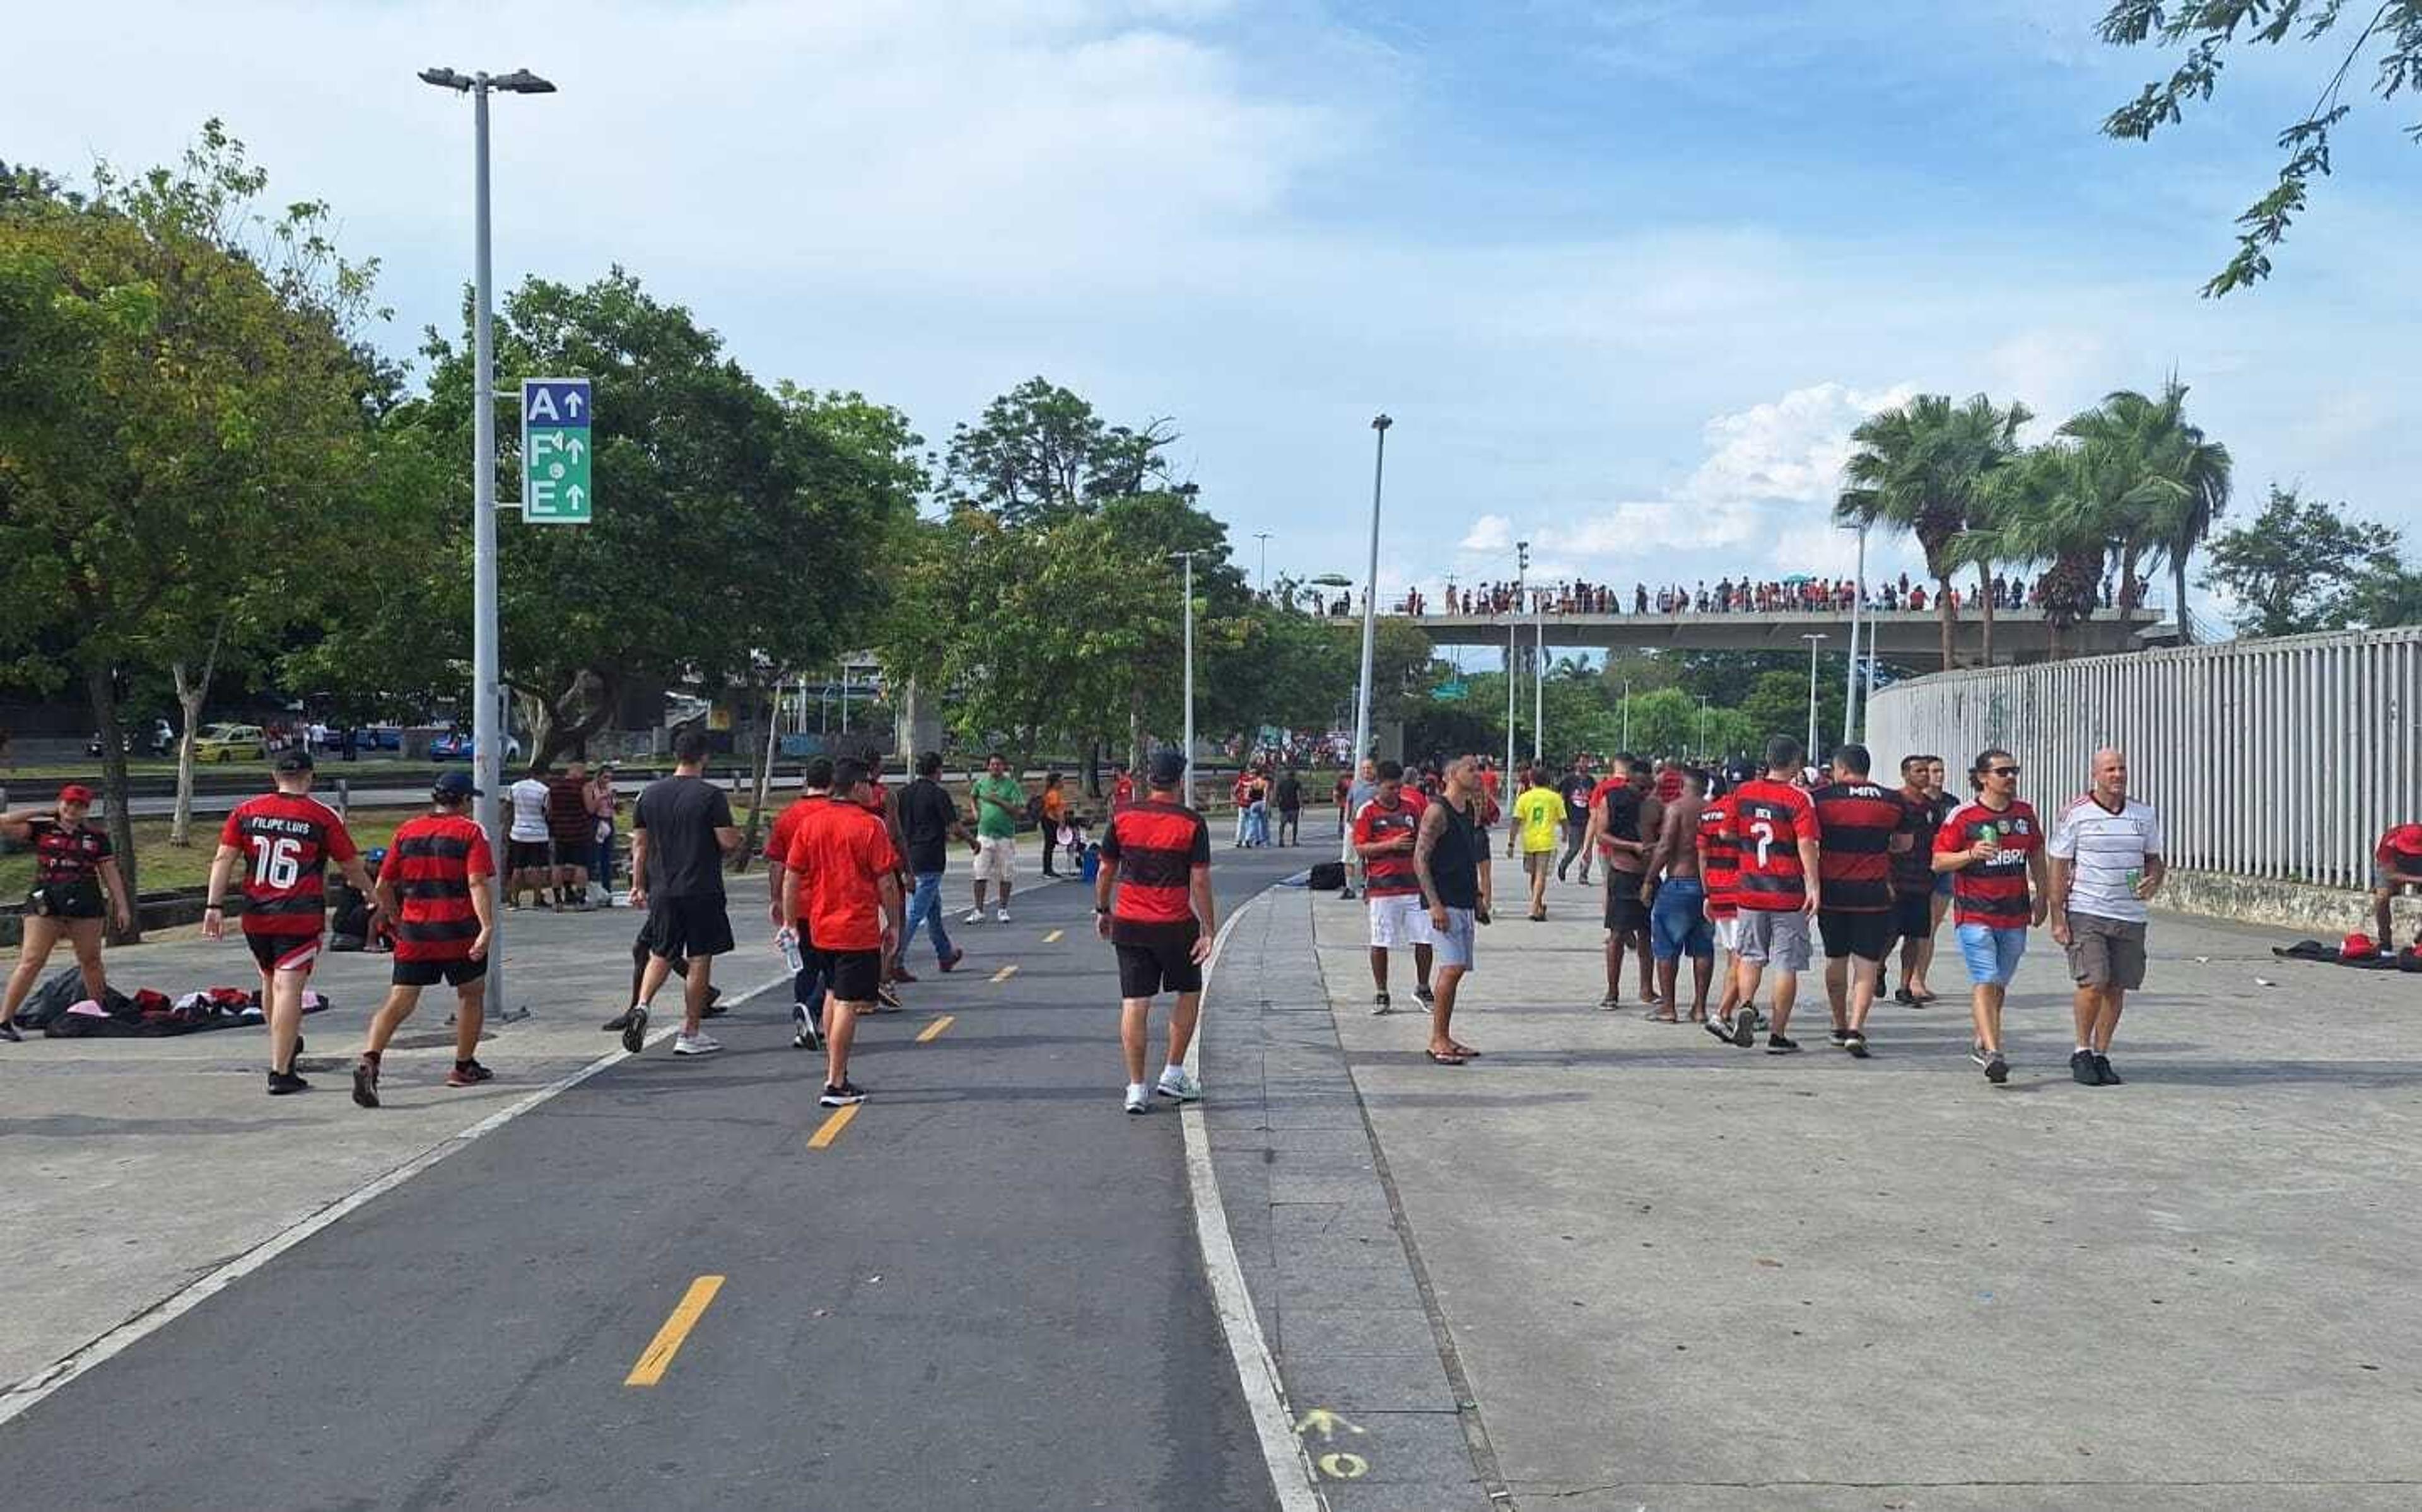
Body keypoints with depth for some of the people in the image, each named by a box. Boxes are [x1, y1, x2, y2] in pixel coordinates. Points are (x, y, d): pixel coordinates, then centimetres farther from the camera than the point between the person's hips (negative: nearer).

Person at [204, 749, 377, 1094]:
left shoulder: (247, 811, 6)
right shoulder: (323, 816, -2)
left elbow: (224, 859, 1)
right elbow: (351, 866, 5)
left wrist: (214, 905, 2)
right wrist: (374, 895, 21)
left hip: (256, 916, 4)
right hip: (301, 918, -4)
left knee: (270, 981, 22)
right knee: (289, 988, -7)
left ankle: (285, 1047, 41)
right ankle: (281, 1072, -10)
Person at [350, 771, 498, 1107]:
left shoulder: (407, 831, 10)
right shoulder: (470, 831, -2)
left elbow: (383, 886, 10)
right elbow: (477, 882, -16)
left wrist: (397, 921, 25)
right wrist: (487, 927, -22)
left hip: (413, 931, 3)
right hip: (459, 931, -3)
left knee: (399, 1001, 1)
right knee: (472, 993, 18)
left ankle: (368, 1061, -20)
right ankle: (464, 1067, 26)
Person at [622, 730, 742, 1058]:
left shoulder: (649, 794, 6)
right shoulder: (711, 795, -10)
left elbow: (640, 846, 10)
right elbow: (728, 842, -13)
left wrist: (638, 886, 17)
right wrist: (738, 837, 10)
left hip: (661, 891, 5)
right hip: (702, 892, -5)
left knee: (660, 955, 17)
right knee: (699, 960, 4)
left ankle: (641, 1006, -6)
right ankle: (690, 1035, 7)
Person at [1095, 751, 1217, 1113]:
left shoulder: (1123, 818, 1)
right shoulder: (1192, 824, -7)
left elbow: (1105, 871, 7)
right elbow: (1200, 881, -9)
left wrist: (1103, 911, 21)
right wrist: (1209, 930, -5)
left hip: (1128, 924, 2)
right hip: (1175, 926, -2)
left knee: (1134, 1003, 4)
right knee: (1189, 993, 18)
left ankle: (1136, 1087, 4)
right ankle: (1173, 1073, 17)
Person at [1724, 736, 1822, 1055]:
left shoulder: (1742, 792, 3)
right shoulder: (1799, 799, -10)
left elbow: (1728, 833, 12)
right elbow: (1806, 845, -18)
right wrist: (1814, 885, -20)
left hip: (1750, 889, 4)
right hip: (1789, 894, -3)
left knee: (1750, 955, 19)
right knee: (1787, 964, 4)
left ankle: (1746, 1005, -5)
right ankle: (1778, 1034, 5)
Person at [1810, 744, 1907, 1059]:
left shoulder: (1821, 797, -3)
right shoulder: (1894, 801, 3)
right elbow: (1904, 844, 15)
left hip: (1832, 889, 0)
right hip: (1874, 892, 0)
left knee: (1835, 959, 16)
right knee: (1867, 964, 2)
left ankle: (1840, 1027, 26)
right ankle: (1856, 1029, -13)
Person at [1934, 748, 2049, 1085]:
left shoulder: (2025, 812, 8)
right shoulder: (1963, 816, -7)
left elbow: (2036, 855, 22)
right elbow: (1938, 862, -6)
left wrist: (2041, 895, 20)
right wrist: (1972, 855, -21)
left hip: (2015, 914, 5)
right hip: (1974, 914, -5)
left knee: (1999, 984, 14)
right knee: (1986, 982, -14)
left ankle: (1982, 1044, 31)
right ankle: (1993, 1054, -19)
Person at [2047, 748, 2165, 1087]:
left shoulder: (2145, 814, 9)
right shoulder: (2075, 814, -3)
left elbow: (2154, 859, 20)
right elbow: (2059, 868, -3)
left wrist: (2154, 880, -4)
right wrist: (2057, 918, -8)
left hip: (2130, 916, 4)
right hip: (2086, 914, -4)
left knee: (2117, 987, 3)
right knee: (2093, 983, -13)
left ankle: (2101, 1055, 16)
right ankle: (2082, 1052, 6)